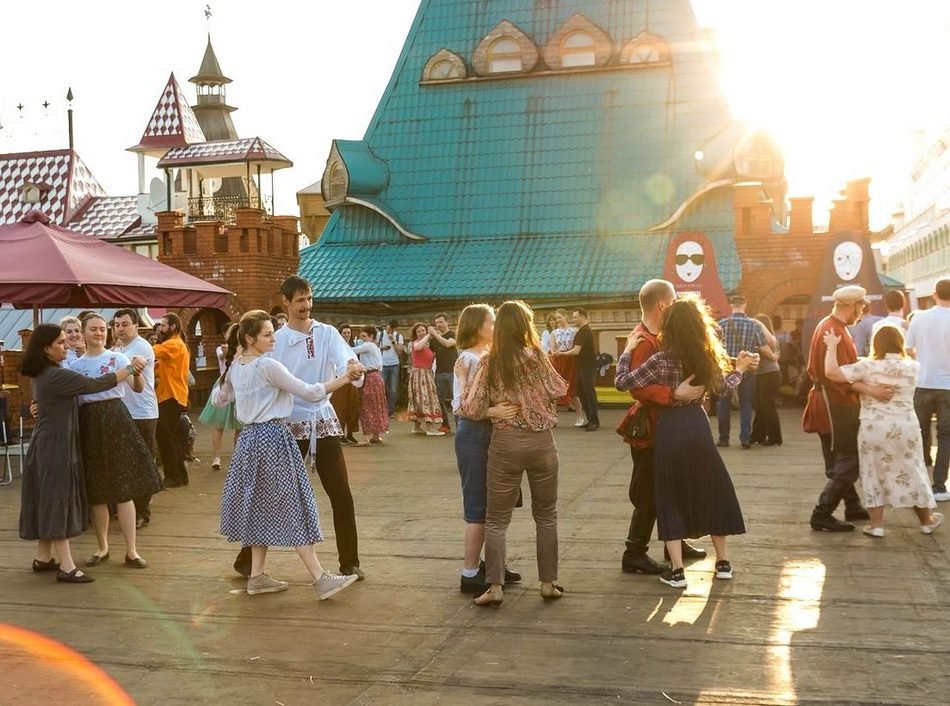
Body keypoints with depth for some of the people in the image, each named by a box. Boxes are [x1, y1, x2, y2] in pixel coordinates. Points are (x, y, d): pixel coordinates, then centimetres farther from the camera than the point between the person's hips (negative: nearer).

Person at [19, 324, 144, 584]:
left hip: (50, 443, 10)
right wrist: (130, 368, -17)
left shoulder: (43, 374, 10)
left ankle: (43, 558, 23)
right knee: (58, 500, -8)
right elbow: (96, 384, -22)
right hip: (56, 445, -10)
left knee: (50, 501, 15)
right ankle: (66, 567, -6)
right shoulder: (56, 376, -21)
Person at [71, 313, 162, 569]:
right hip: (88, 424, 3)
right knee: (96, 491, 9)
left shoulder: (117, 358, 0)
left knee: (123, 488, -3)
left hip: (114, 420, -3)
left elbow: (138, 389, -11)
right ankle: (102, 546, 24)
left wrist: (137, 375, -33)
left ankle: (131, 550, 1)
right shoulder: (75, 365, 10)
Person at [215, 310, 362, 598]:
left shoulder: (236, 367, 10)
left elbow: (220, 398, 27)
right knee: (292, 509, -7)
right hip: (273, 437, -9)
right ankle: (321, 579, -4)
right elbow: (308, 392, -17)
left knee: (261, 507, 15)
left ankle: (257, 576, 19)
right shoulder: (268, 365, -15)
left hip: (250, 437, 9)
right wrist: (345, 378, -13)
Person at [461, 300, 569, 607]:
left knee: (497, 518, 9)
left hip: (505, 444, -1)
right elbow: (559, 391, 6)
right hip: (542, 441, 1)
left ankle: (495, 587, 5)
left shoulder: (489, 363, -7)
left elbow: (472, 410, -9)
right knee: (546, 515, 15)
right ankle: (548, 583, 18)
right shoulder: (537, 357, -7)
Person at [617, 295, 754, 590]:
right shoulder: (708, 358, -1)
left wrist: (627, 350, 1)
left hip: (670, 430, -3)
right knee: (712, 492, 18)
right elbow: (724, 385, 18)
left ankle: (676, 571, 4)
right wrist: (739, 369, 36)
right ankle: (723, 562, 25)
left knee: (671, 498, 6)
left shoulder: (661, 360, -12)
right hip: (698, 427, 3)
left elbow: (622, 382, -10)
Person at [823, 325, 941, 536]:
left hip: (873, 427, -2)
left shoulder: (868, 366, -10)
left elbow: (831, 373, -17)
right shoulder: (912, 367, -1)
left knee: (874, 474, 10)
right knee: (912, 473, 17)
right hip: (906, 427, 2)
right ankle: (926, 521, 31)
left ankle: (876, 524, 10)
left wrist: (832, 346, -7)